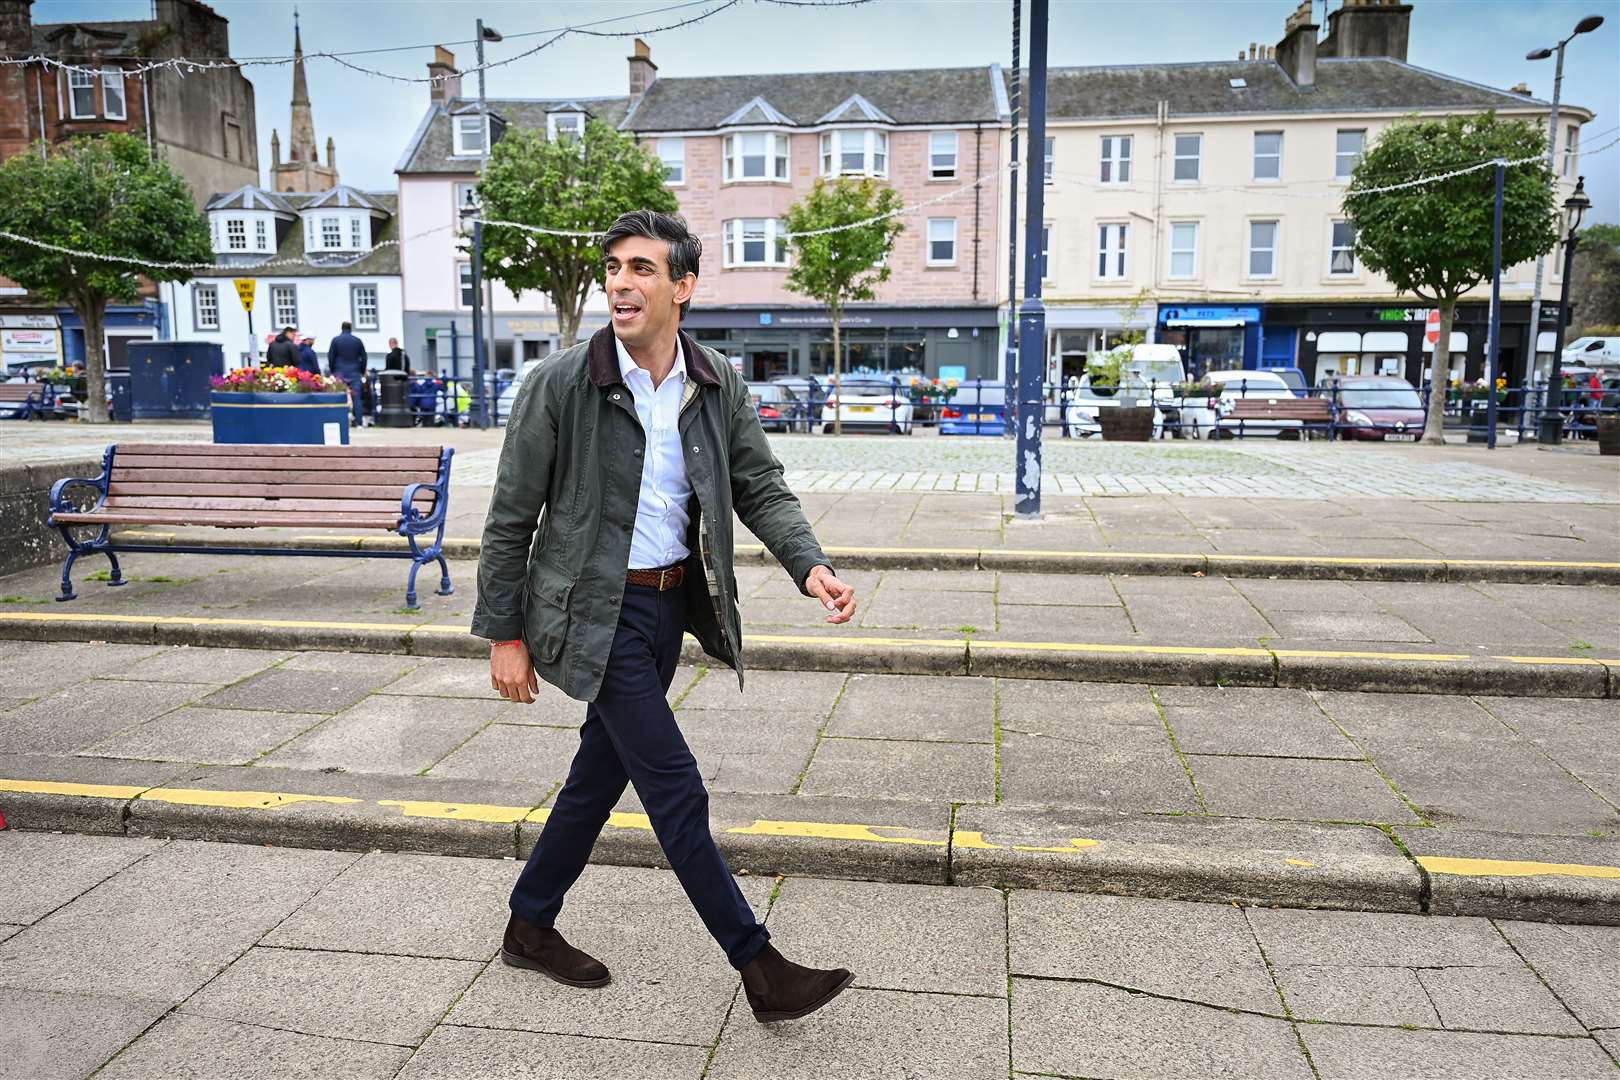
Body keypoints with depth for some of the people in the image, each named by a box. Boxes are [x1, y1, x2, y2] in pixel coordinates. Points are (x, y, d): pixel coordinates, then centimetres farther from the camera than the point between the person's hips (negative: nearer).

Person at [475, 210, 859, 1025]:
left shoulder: (720, 385, -1)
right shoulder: (559, 385, -13)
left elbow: (761, 489, 1)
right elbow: (510, 518, -7)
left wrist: (811, 567, -17)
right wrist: (505, 634, -6)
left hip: (672, 603, 6)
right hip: (598, 611, -5)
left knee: (602, 772, 17)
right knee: (675, 789, -4)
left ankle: (529, 928, 38)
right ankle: (761, 970, 9)